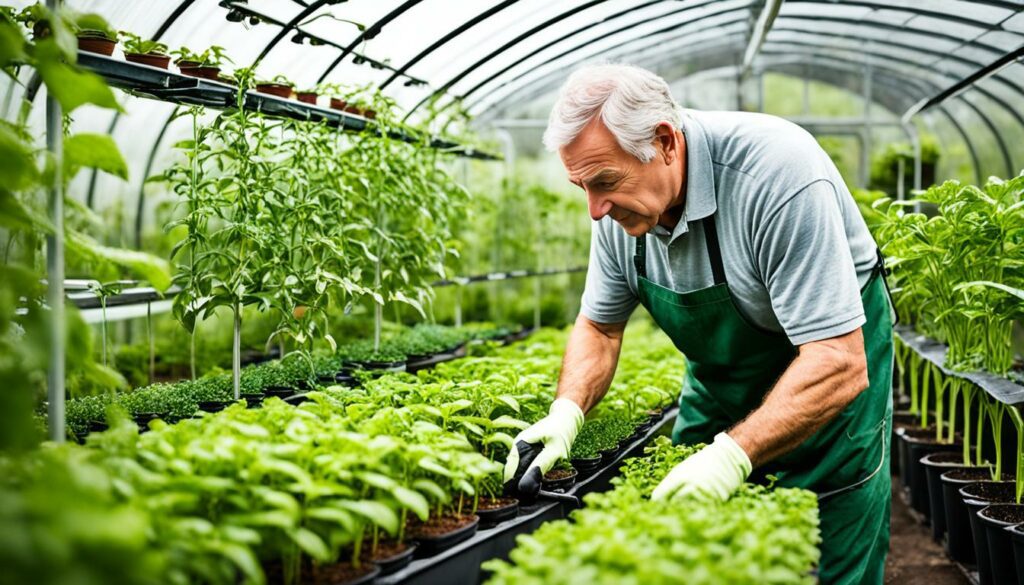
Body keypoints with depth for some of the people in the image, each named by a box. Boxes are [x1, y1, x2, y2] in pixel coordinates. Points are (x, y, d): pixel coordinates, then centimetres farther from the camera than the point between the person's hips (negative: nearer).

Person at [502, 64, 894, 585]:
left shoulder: (778, 174, -34)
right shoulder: (622, 203, -13)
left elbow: (839, 364, -36)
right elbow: (599, 326, 1)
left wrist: (734, 454, -45)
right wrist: (566, 413, -18)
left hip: (825, 388, -5)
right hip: (717, 384, 6)